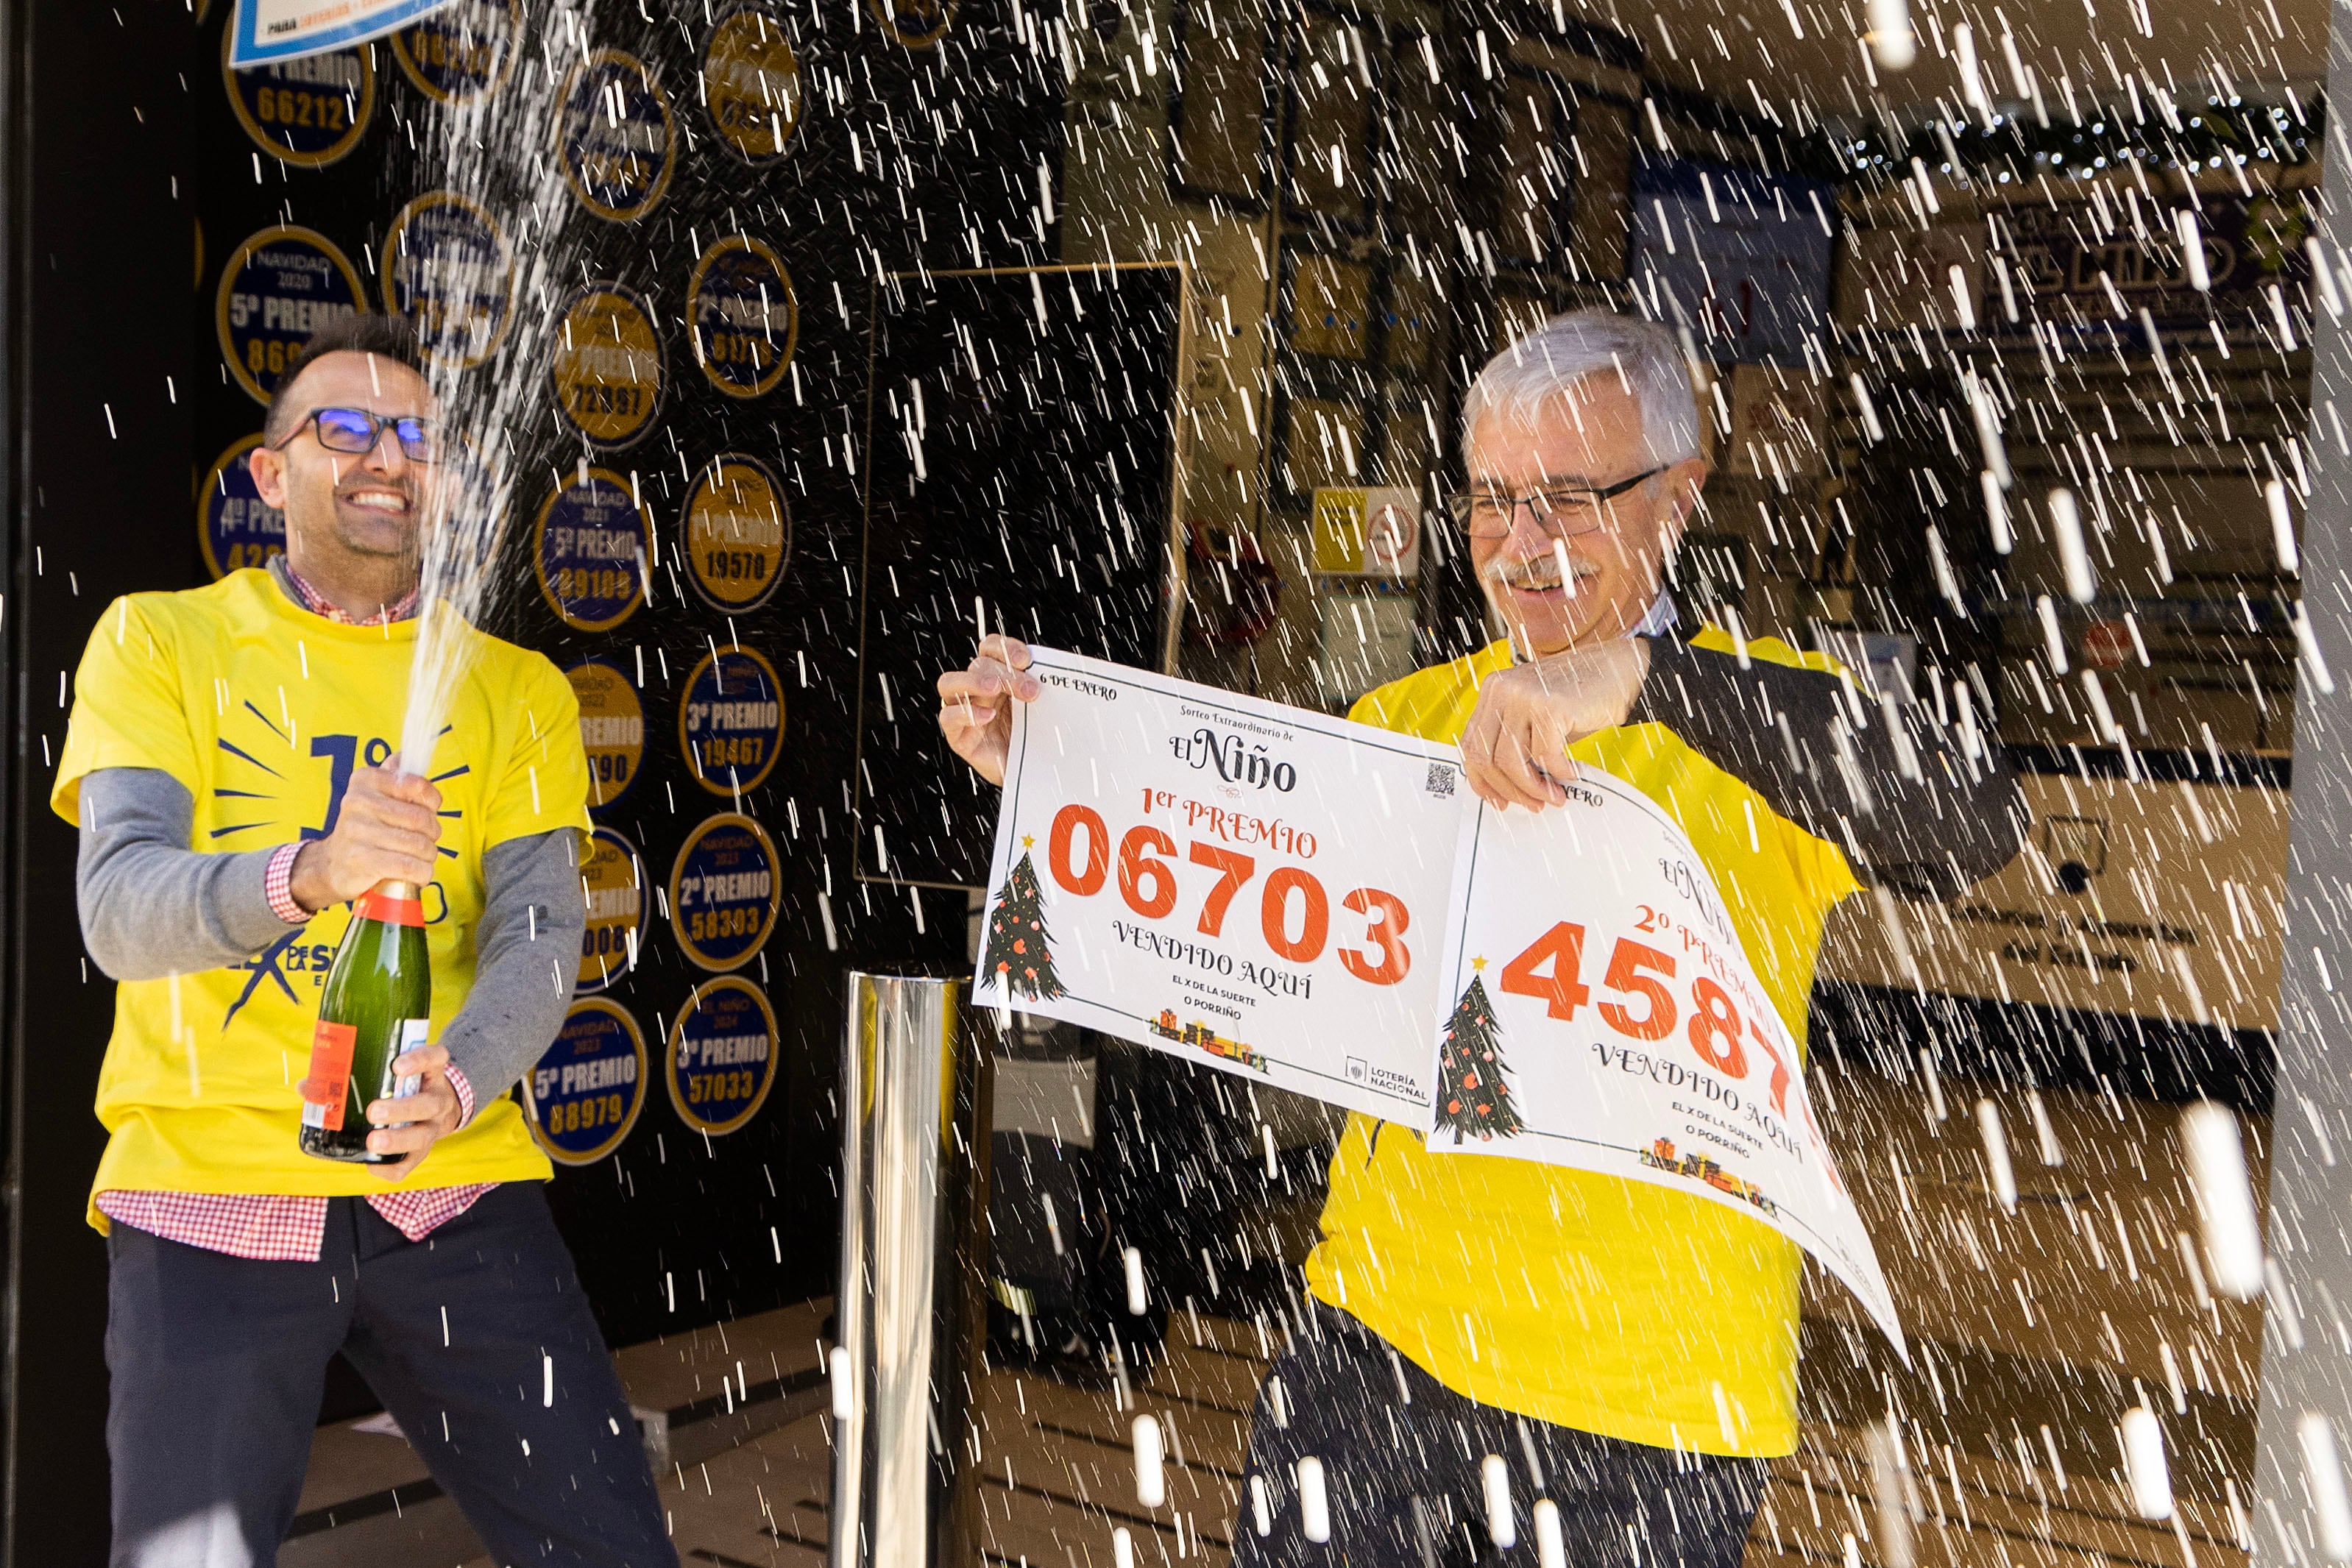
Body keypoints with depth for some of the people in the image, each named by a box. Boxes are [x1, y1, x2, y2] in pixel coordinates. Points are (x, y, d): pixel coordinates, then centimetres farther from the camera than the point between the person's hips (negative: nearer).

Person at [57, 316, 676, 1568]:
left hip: (453, 1186, 2)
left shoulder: (514, 690, 11)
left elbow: (540, 935, -1)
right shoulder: (160, 641, 5)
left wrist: (460, 1080, -22)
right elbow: (118, 910, -9)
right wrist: (304, 875, -31)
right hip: (208, 1188, -1)